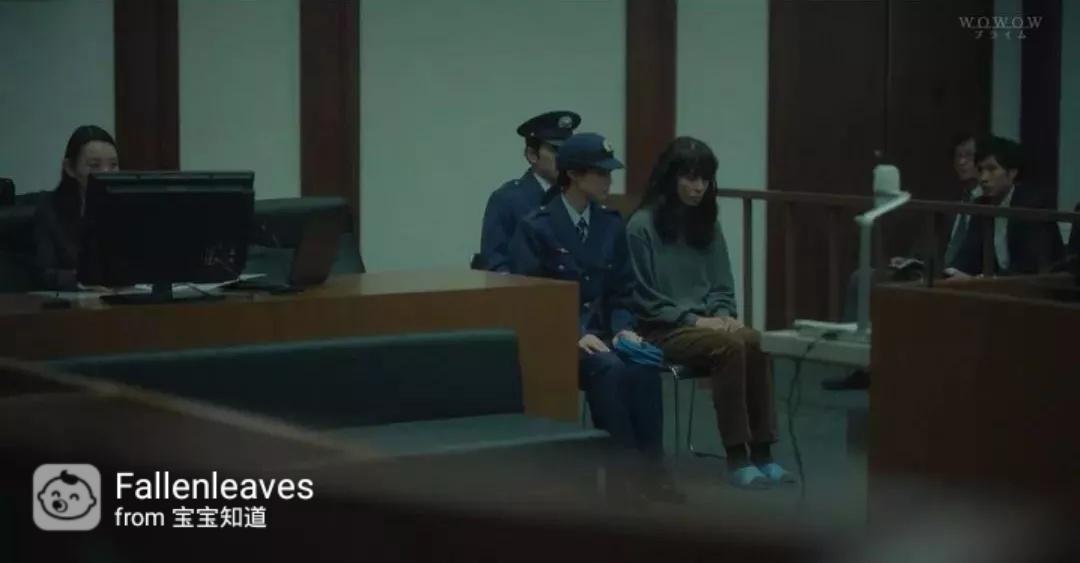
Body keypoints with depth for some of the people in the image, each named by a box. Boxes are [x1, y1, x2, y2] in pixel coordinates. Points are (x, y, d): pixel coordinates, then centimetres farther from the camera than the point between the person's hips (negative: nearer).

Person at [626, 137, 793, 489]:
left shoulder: (707, 224, 14)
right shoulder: (642, 226, -5)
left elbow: (722, 287, 16)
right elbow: (643, 298, -8)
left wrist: (724, 315, -6)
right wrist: (692, 319, -15)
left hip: (707, 323, 5)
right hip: (662, 329, -5)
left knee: (753, 342, -28)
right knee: (731, 347, -33)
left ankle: (761, 452, -29)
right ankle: (737, 458, -30)